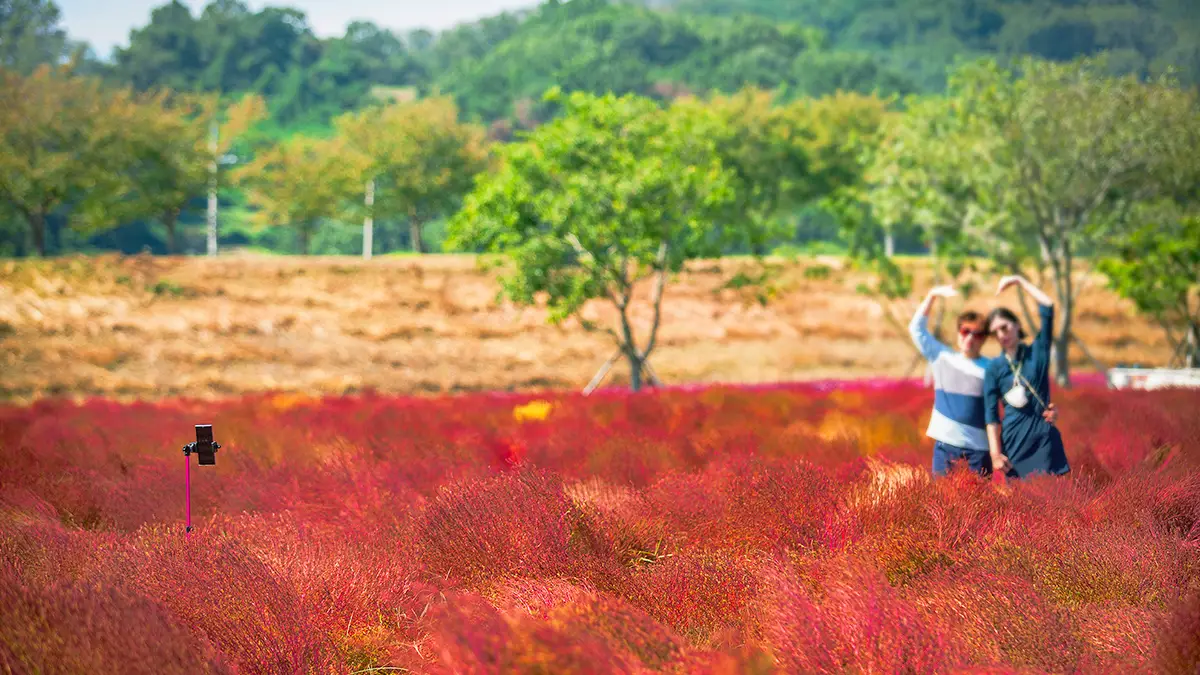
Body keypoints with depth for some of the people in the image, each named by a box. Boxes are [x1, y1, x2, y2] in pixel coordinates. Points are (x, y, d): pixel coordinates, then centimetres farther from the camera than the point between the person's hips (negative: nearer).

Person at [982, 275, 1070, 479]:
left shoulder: (1037, 352, 6)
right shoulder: (994, 368, 4)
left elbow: (1048, 308, -2)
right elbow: (991, 415, 2)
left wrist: (1020, 281, 3)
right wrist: (995, 453, -5)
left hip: (1044, 436, 0)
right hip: (1014, 439, 0)